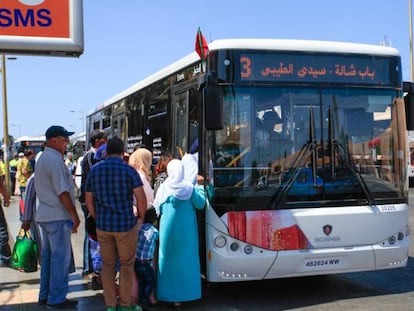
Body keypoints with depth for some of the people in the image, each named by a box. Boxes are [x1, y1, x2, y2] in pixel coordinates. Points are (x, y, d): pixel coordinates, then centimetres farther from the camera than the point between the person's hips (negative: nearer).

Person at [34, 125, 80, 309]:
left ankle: (45, 295, 25)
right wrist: (74, 215, -12)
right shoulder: (55, 160, -18)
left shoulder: (42, 158, 13)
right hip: (58, 216, -10)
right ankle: (56, 299, 6)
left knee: (47, 256, 16)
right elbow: (63, 192, -20)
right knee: (60, 258, -1)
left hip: (44, 215, 10)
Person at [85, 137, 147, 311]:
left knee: (107, 265, 12)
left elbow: (88, 201, 8)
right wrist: (140, 218, 1)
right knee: (126, 264, 9)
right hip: (125, 225, -3)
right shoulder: (129, 170, -9)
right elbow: (141, 199, -14)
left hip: (103, 225, 4)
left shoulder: (94, 170, 4)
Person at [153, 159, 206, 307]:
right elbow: (200, 204, -3)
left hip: (168, 228, 1)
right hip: (186, 230, -1)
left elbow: (157, 208, 1)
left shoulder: (164, 187, -4)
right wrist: (200, 187, 8)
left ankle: (168, 294, 16)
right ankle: (182, 293, 14)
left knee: (168, 260, 11)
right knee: (185, 260, 9)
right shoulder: (189, 187, -7)